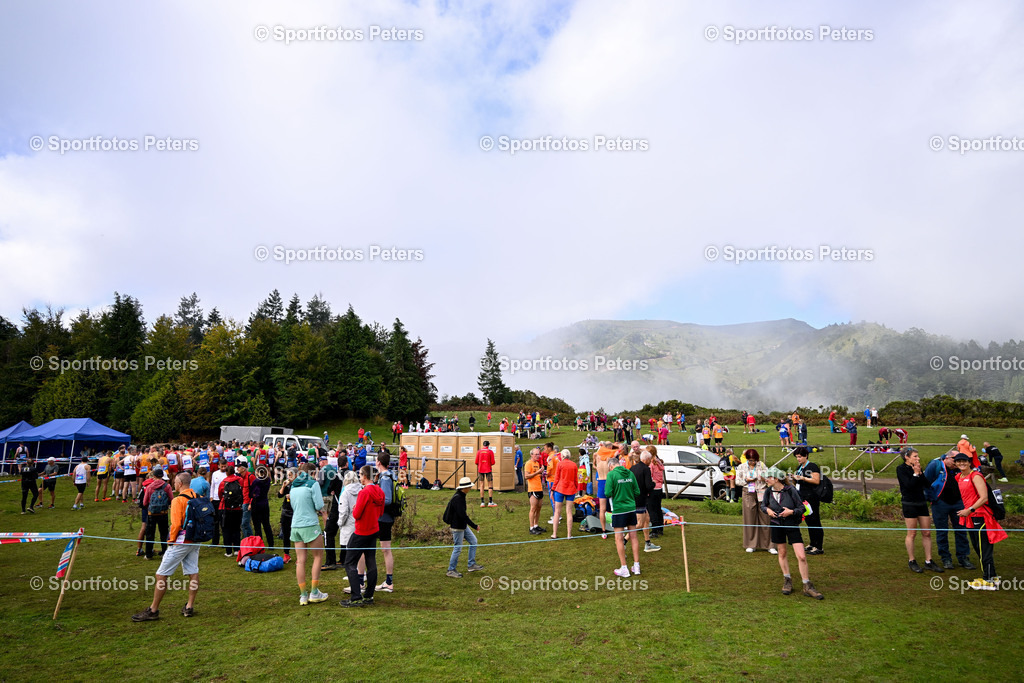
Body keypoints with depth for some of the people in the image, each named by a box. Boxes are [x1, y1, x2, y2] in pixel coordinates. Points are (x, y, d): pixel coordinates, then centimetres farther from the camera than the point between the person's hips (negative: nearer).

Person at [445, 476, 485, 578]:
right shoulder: (457, 498, -26)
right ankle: (451, 570, 15)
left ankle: (471, 565, 22)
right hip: (457, 527, -10)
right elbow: (462, 515, -28)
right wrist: (474, 526, -24)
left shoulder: (460, 496, 4)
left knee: (473, 541, 13)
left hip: (463, 525, 10)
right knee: (458, 548, 1)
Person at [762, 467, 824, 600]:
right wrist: (767, 510, -8)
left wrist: (791, 512, -24)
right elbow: (763, 505, 13)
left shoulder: (790, 490, -16)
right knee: (782, 553, 12)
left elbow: (802, 508, -8)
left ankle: (807, 586, 7)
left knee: (801, 556, -6)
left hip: (792, 525, -3)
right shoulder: (768, 491, -4)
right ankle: (787, 580, 29)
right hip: (776, 526, 3)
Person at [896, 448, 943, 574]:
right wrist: (916, 473, -14)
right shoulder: (901, 469, -7)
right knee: (912, 533, 0)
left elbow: (926, 483, 2)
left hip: (922, 503, 6)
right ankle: (912, 562, 10)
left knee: (927, 533, 7)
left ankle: (928, 562, 15)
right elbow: (909, 485, -18)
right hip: (909, 504, -6)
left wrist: (920, 472, -9)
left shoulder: (917, 468, 11)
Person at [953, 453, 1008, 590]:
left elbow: (984, 498, -19)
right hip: (970, 517, 8)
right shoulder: (959, 477, 12)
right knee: (978, 548, 13)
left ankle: (989, 581, 3)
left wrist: (970, 510, -21)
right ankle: (991, 576, 24)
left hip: (980, 516, -8)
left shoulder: (975, 476, -11)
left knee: (984, 549, -4)